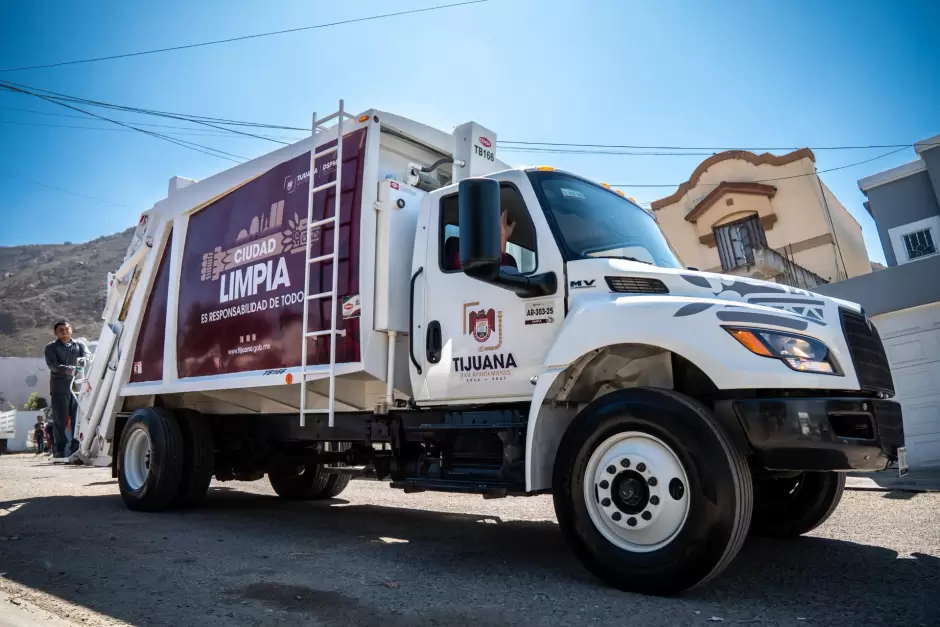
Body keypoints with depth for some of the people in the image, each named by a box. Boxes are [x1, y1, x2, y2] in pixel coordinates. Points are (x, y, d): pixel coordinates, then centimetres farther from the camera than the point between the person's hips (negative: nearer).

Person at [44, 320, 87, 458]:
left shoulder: (79, 345, 17)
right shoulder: (51, 347, 8)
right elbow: (52, 365, -8)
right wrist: (68, 369, -26)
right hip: (60, 387, -2)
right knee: (60, 419, -2)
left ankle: (76, 448, 5)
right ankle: (59, 449, 1)